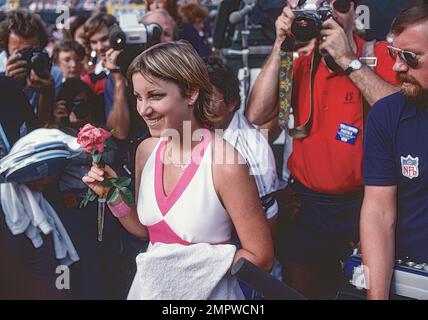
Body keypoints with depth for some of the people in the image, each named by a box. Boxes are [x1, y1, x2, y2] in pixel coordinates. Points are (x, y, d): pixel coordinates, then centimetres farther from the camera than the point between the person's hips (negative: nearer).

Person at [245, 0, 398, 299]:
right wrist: (280, 47, -12)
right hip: (306, 206, 4)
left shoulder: (380, 57, -6)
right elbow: (257, 115, -8)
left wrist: (347, 59, -22)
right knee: (302, 290, 14)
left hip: (363, 205, -3)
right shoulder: (299, 64, 5)